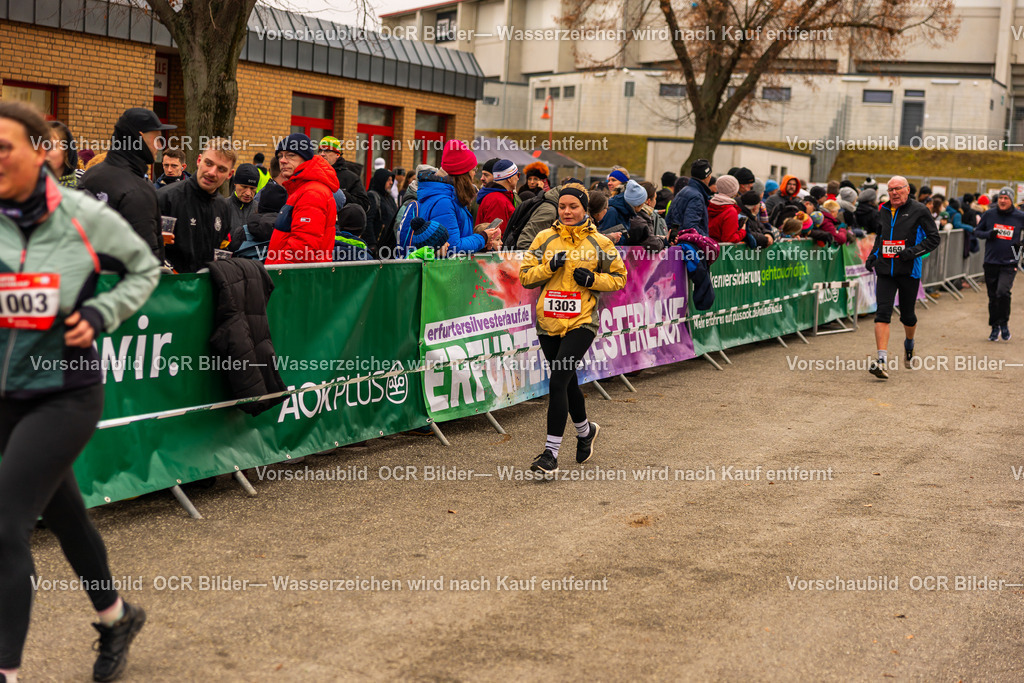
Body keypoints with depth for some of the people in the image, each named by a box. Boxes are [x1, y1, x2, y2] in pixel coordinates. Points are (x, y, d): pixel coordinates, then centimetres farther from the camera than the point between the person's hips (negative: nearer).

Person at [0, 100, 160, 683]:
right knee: (62, 511, 20)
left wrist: (100, 314, -10)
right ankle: (116, 618, 44)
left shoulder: (85, 217, -11)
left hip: (64, 395, -4)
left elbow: (145, 268, 6)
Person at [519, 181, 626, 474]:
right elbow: (525, 276, 6)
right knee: (568, 382, 17)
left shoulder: (599, 242, 3)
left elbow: (619, 277, 10)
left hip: (581, 321, -4)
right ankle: (585, 430, 44)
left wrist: (593, 279, -8)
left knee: (558, 381, -15)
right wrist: (549, 266, -11)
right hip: (549, 321, 4)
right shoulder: (545, 238, 7)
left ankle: (551, 451, -10)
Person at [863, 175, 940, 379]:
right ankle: (882, 360, -19)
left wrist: (913, 251, -16)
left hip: (909, 270, -3)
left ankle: (909, 344, 43)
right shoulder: (882, 210, 12)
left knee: (907, 315, 11)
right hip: (885, 270, 3)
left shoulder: (919, 211, -2)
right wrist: (872, 255, 11)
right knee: (882, 313, -12)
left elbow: (933, 238, -2)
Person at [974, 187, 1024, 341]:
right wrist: (988, 234, -9)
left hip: (1009, 263, -2)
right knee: (993, 297, 8)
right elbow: (977, 231, 11)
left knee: (1002, 293, -19)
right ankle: (995, 328, 22)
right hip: (991, 262, 2)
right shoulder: (989, 214, 2)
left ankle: (1004, 324, 1)